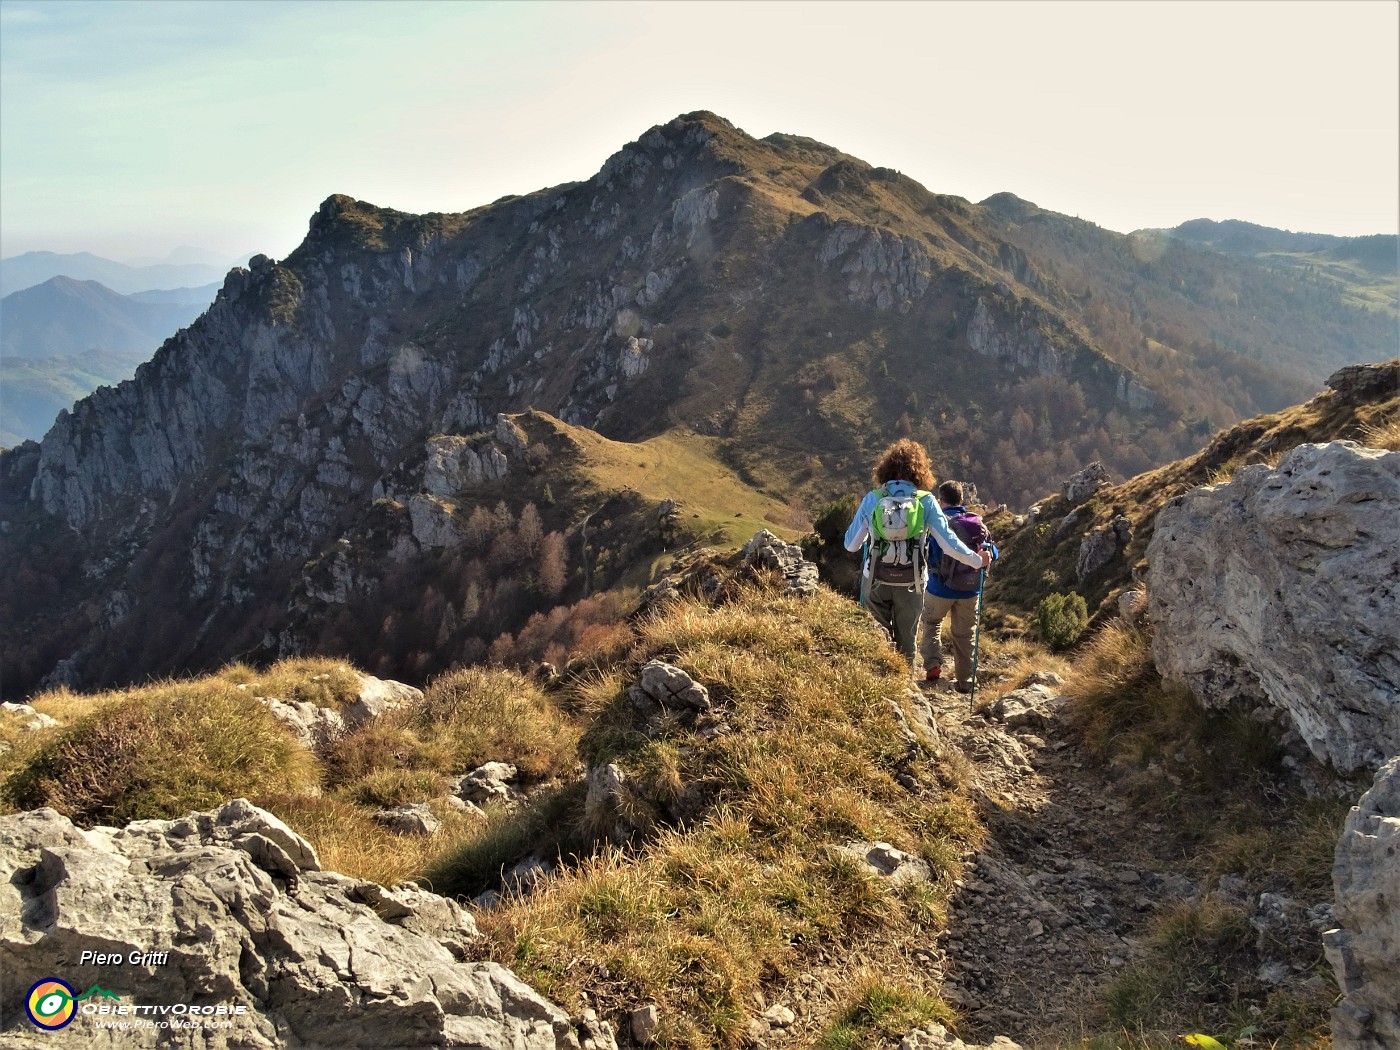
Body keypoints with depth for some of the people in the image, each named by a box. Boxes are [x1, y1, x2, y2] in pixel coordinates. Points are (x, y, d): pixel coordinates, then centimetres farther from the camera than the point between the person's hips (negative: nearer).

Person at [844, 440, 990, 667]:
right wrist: (977, 560, 6)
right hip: (910, 583, 0)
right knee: (906, 639, 17)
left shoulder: (872, 499, -6)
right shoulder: (925, 501, -8)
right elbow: (949, 543, -9)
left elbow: (851, 544, -3)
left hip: (876, 581, 0)